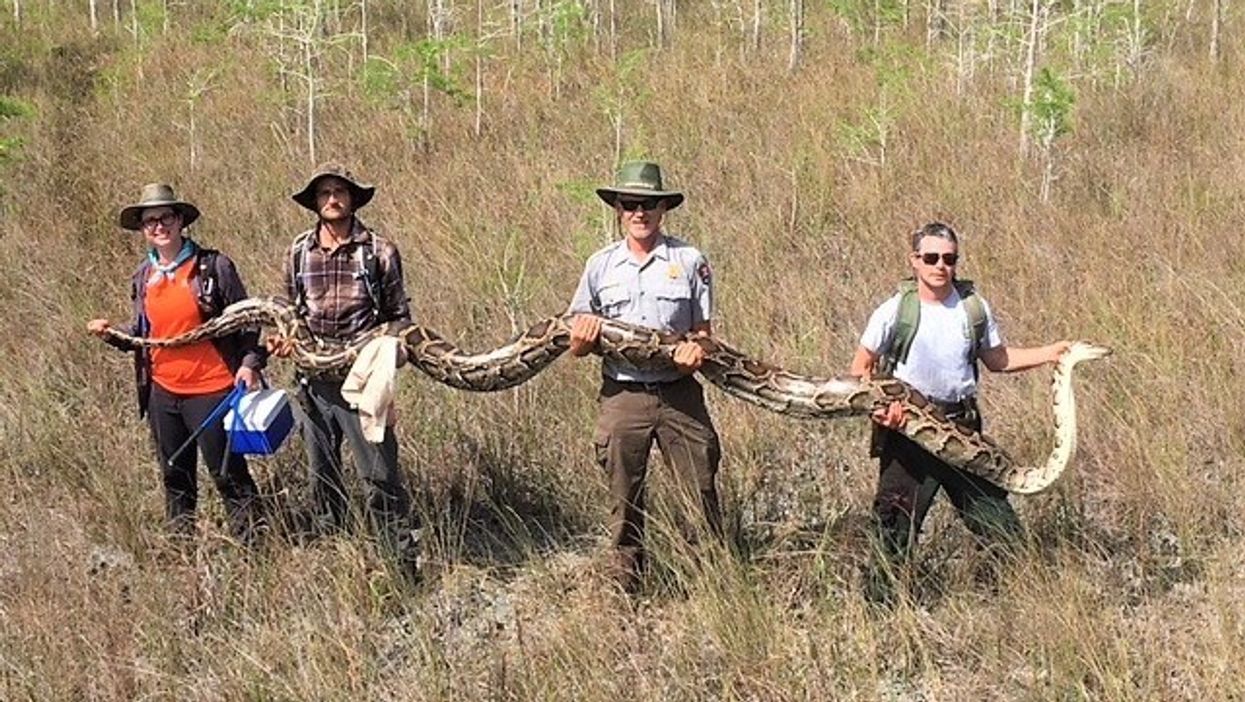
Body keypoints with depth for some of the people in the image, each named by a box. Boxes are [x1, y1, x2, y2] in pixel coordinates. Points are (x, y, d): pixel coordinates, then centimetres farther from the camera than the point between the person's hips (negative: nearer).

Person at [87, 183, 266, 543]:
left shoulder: (213, 266, -7)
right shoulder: (143, 276, 8)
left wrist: (250, 362, -16)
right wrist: (113, 334, -1)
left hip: (211, 389, -6)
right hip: (162, 392, 6)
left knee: (228, 473, -2)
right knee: (175, 477, 16)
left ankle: (252, 543, 6)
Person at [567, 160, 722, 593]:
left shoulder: (690, 261, 3)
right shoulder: (601, 265, 8)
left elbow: (703, 329, 7)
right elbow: (577, 344, 11)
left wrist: (697, 350, -16)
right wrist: (583, 338, -13)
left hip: (679, 393, -1)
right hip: (623, 394, 1)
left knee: (701, 489, -2)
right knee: (624, 498, 8)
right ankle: (623, 586, 17)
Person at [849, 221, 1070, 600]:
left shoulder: (974, 308, 3)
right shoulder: (894, 311, -7)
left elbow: (997, 359, 17)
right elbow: (860, 368, -1)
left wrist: (1050, 353, 6)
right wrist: (876, 406, -18)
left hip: (962, 426, 4)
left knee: (1000, 523, 6)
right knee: (897, 526, -3)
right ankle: (880, 601, 8)